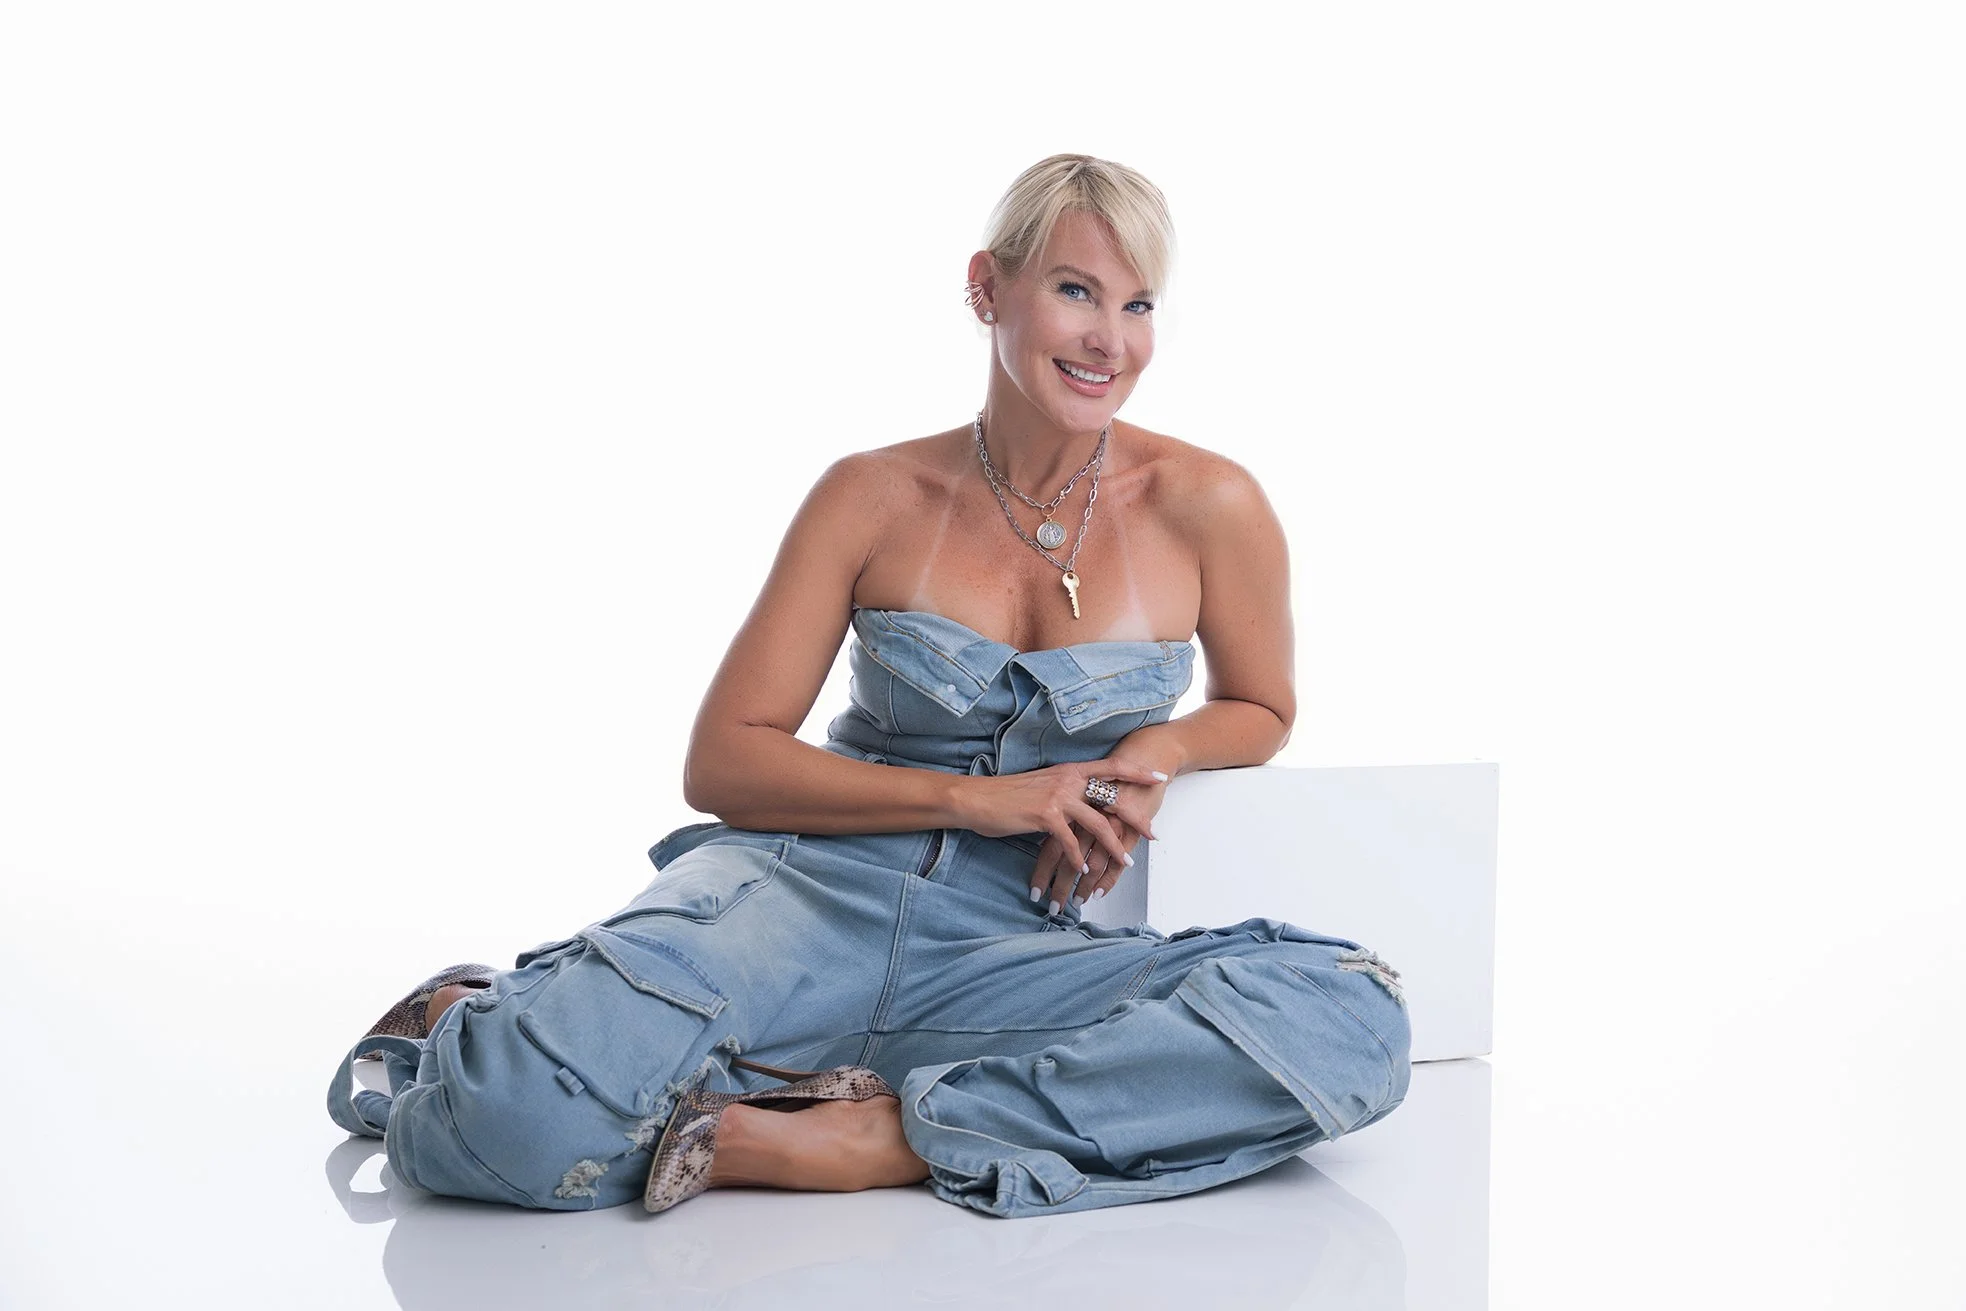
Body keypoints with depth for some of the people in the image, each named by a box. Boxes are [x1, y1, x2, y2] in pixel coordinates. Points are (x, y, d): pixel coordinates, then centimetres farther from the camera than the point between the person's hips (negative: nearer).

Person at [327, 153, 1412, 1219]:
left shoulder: (1205, 506, 2)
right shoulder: (874, 499, 2)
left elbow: (1259, 711, 19)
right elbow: (721, 762, 0)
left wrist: (1156, 752, -5)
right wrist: (976, 796, -12)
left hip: (1008, 947, 2)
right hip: (813, 892, -2)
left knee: (1355, 1025, -29)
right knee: (516, 1114, -33)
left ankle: (883, 1140, -28)